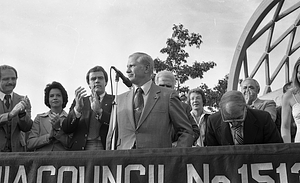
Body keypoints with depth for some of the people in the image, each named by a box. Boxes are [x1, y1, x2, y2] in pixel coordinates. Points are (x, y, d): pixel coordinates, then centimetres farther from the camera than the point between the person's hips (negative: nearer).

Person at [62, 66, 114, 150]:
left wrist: (99, 111, -17)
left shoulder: (114, 100, 9)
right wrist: (77, 108, -12)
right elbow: (66, 129, 5)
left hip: (105, 148, -1)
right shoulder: (80, 101, 15)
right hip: (80, 148, 2)